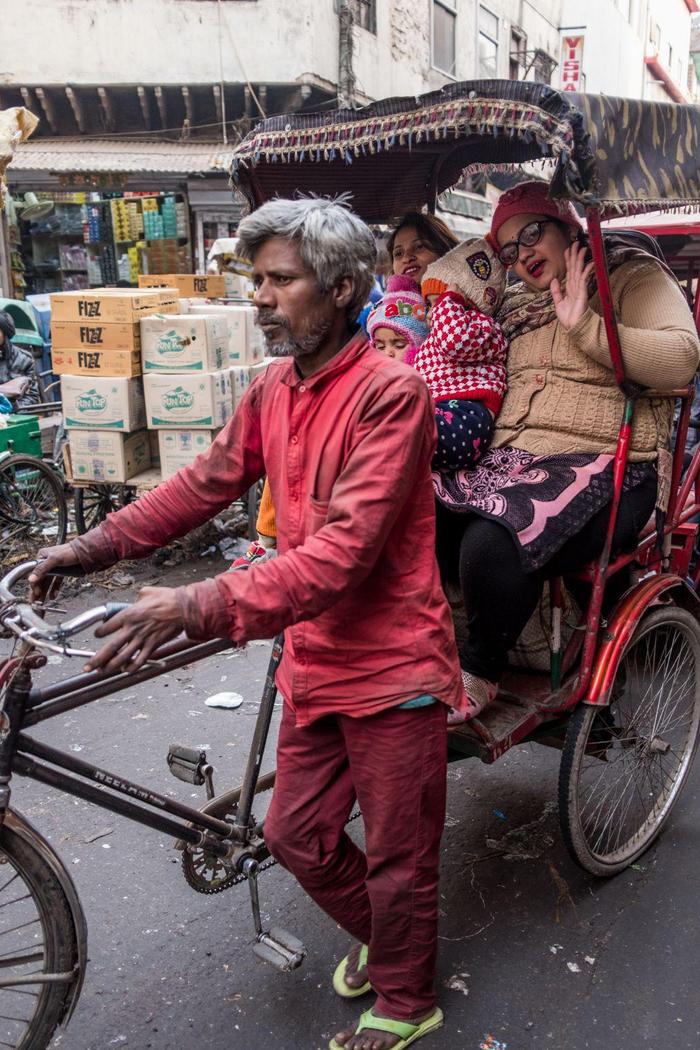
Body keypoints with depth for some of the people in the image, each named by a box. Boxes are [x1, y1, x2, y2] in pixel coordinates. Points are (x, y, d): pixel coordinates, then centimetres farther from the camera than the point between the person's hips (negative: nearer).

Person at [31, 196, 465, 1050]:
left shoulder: (389, 392, -21)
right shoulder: (272, 389, 3)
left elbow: (345, 549, -29)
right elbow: (207, 481, 11)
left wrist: (197, 607, -36)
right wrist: (95, 547, 3)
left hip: (391, 667, -7)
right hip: (314, 661, 7)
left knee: (398, 858, 12)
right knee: (295, 835, 20)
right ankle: (379, 935, 48)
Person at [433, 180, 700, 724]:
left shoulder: (633, 275, 5)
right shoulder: (517, 305, 25)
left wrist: (585, 325, -14)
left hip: (601, 470, -6)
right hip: (509, 463, 7)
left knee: (491, 544, -33)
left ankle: (481, 671, -6)